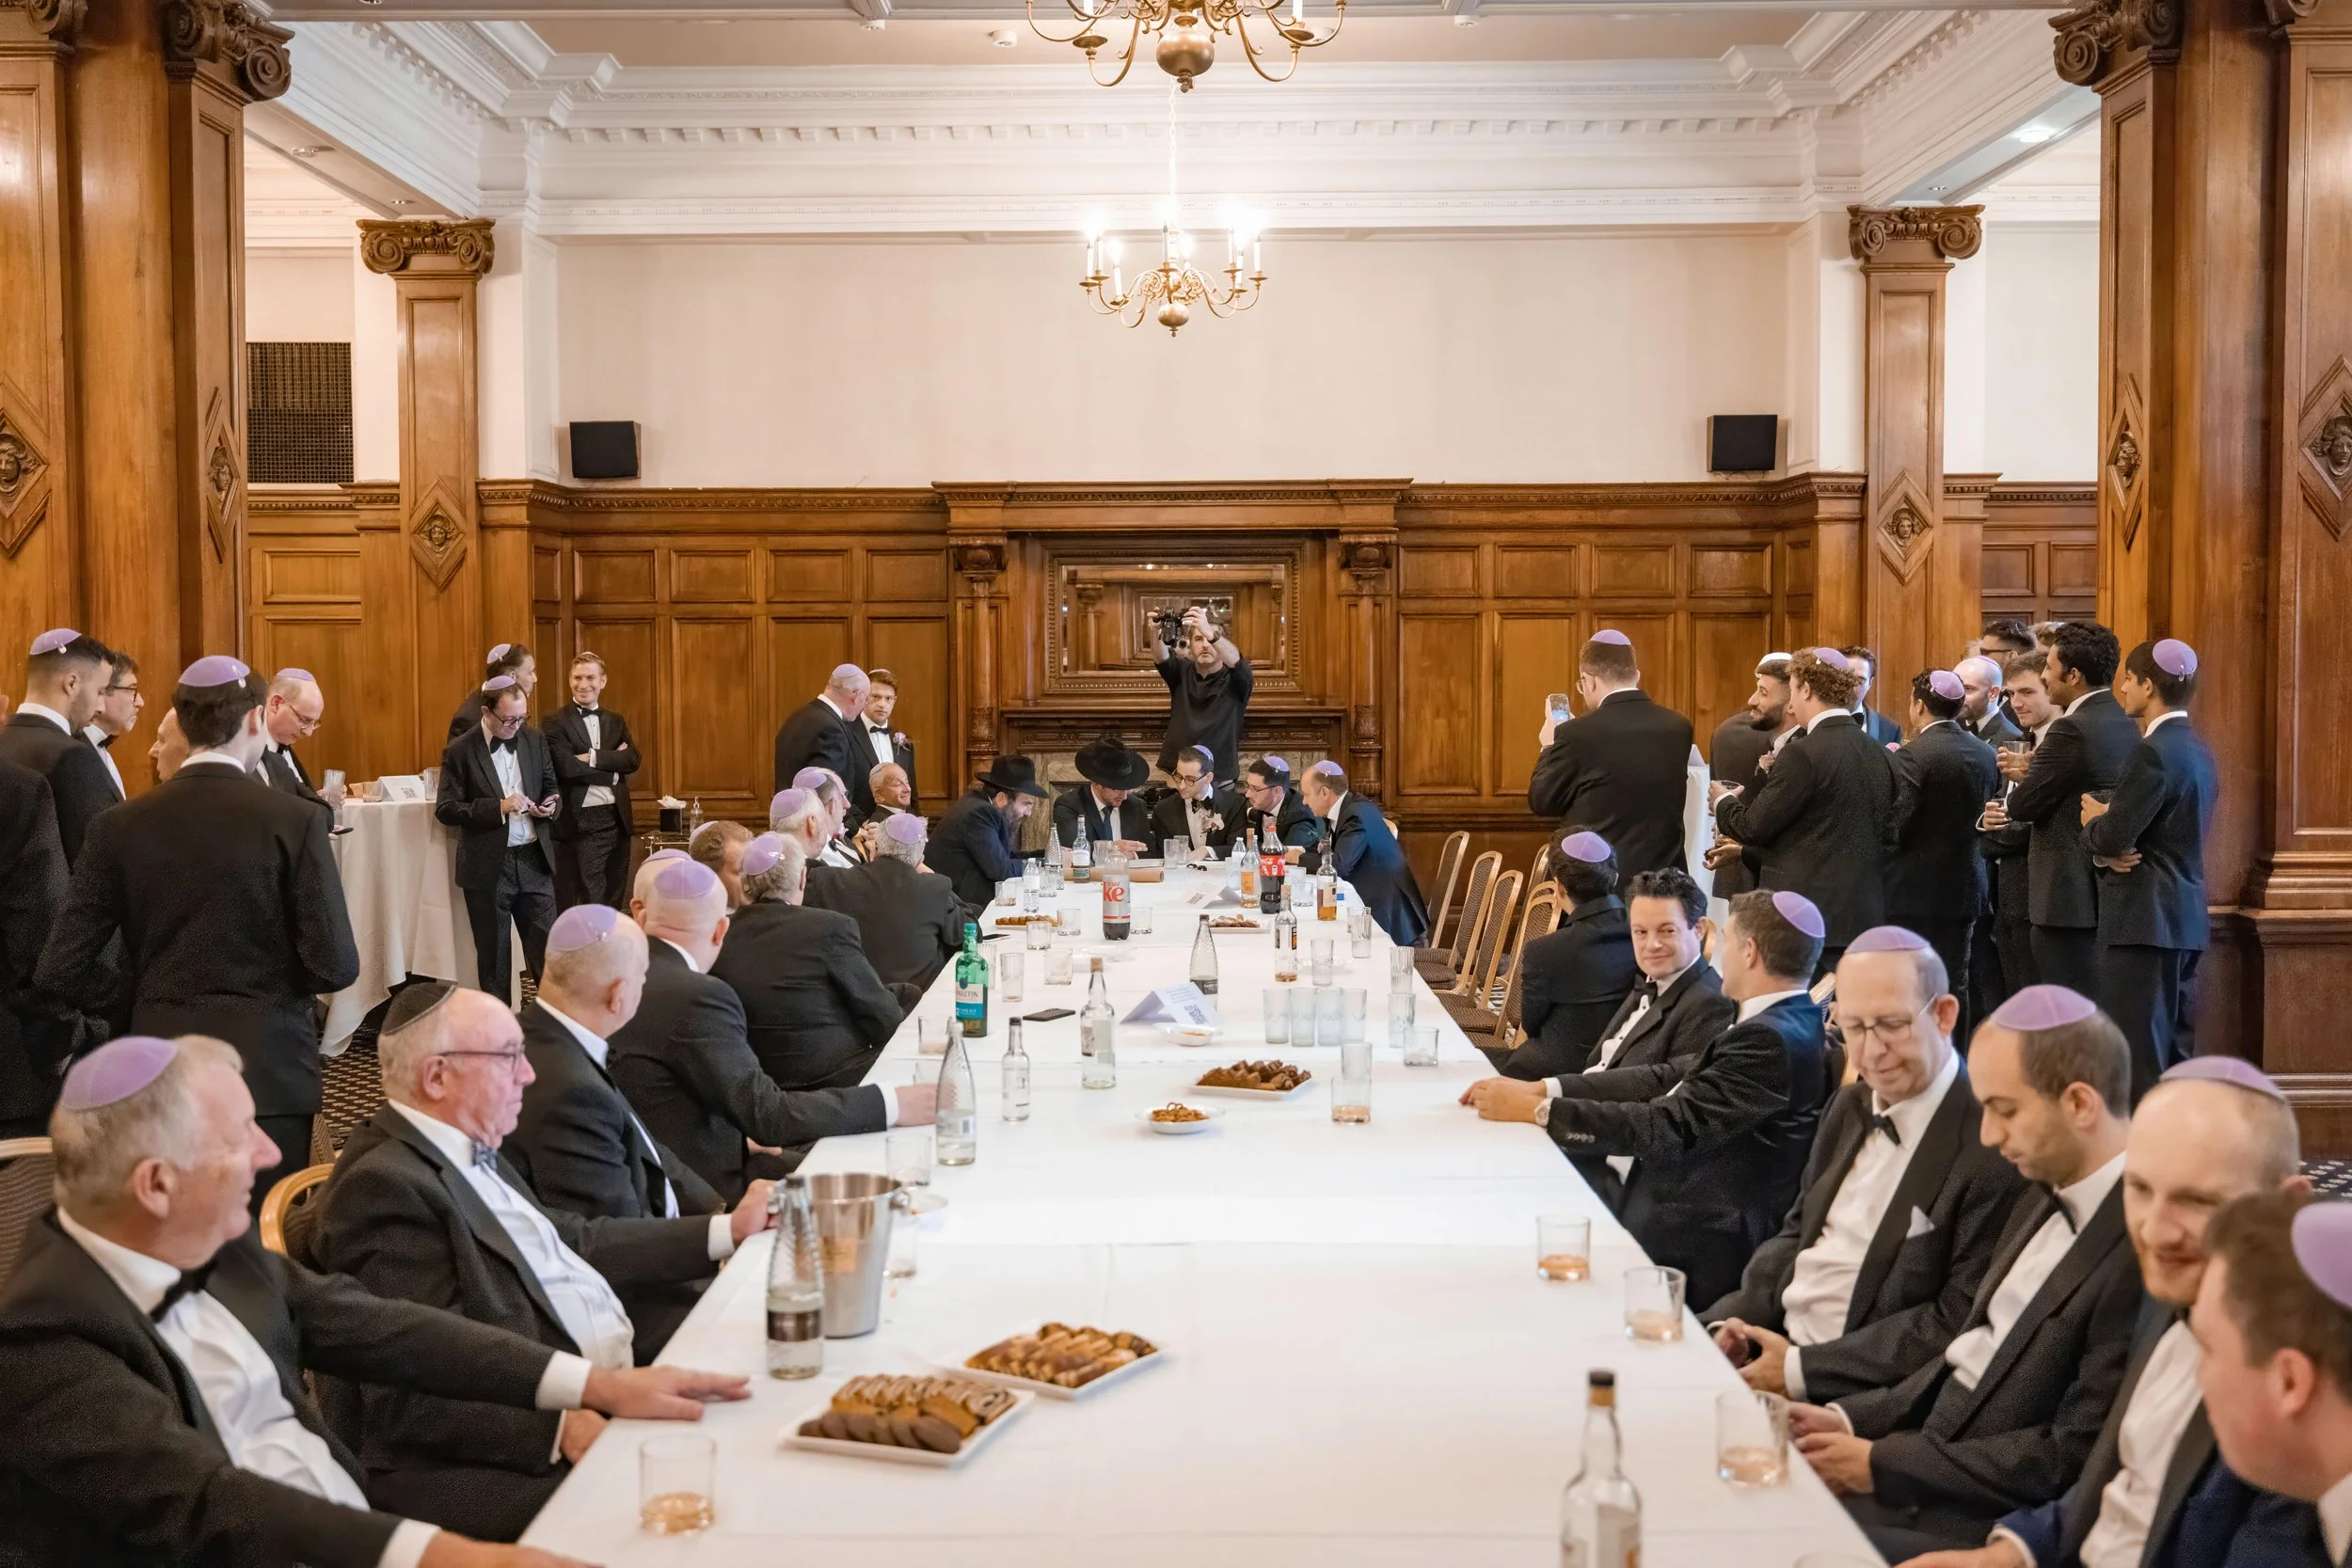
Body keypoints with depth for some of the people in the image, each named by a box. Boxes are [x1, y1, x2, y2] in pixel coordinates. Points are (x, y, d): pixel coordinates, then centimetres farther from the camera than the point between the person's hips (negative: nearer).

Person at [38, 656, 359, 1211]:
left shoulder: (121, 825, -1)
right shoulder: (295, 820, -10)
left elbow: (62, 971, -2)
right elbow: (335, 967, -12)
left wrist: (147, 989, 15)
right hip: (267, 1066, -3)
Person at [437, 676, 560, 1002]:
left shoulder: (535, 740, 5)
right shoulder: (460, 751, -7)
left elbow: (552, 788, 15)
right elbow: (446, 809, -10)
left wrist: (551, 805, -9)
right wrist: (499, 807, -21)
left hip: (534, 860, 3)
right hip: (488, 868, -3)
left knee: (547, 949, 3)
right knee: (494, 955, 8)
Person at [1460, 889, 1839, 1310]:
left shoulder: (1770, 1041, -21)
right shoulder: (1788, 1024, 9)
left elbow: (1668, 1127, -22)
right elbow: (1669, 1078, 8)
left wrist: (1534, 1110, -17)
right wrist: (1541, 1089, 1)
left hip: (1691, 1252, -9)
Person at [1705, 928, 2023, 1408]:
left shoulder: (1992, 1145, -18)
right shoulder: (1851, 1105, 9)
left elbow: (1959, 1324, -18)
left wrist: (1802, 1369, -19)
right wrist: (1731, 1321, -2)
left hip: (1860, 1391, -7)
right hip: (1770, 1342, 8)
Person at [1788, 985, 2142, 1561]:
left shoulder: (2146, 1250, -21)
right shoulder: (2044, 1202, 10)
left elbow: (2073, 1460, -20)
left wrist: (1882, 1464, -15)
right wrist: (1852, 1420, 1)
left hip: (1990, 1530, -8)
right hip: (1917, 1478, 8)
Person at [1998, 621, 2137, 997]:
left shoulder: (2071, 730, -17)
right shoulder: (2126, 724, 11)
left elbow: (2022, 806, -13)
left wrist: (2025, 775, 6)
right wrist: (2036, 773, 6)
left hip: (2071, 897, -9)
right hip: (2110, 892, 10)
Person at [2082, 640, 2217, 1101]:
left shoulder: (2154, 752, -16)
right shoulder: (2195, 749, 15)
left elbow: (2110, 836, -20)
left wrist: (2093, 821, 2)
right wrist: (2106, 850, -3)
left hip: (2146, 918, -10)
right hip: (2184, 915, 10)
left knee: (2136, 1054, -8)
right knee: (2172, 1052, 13)